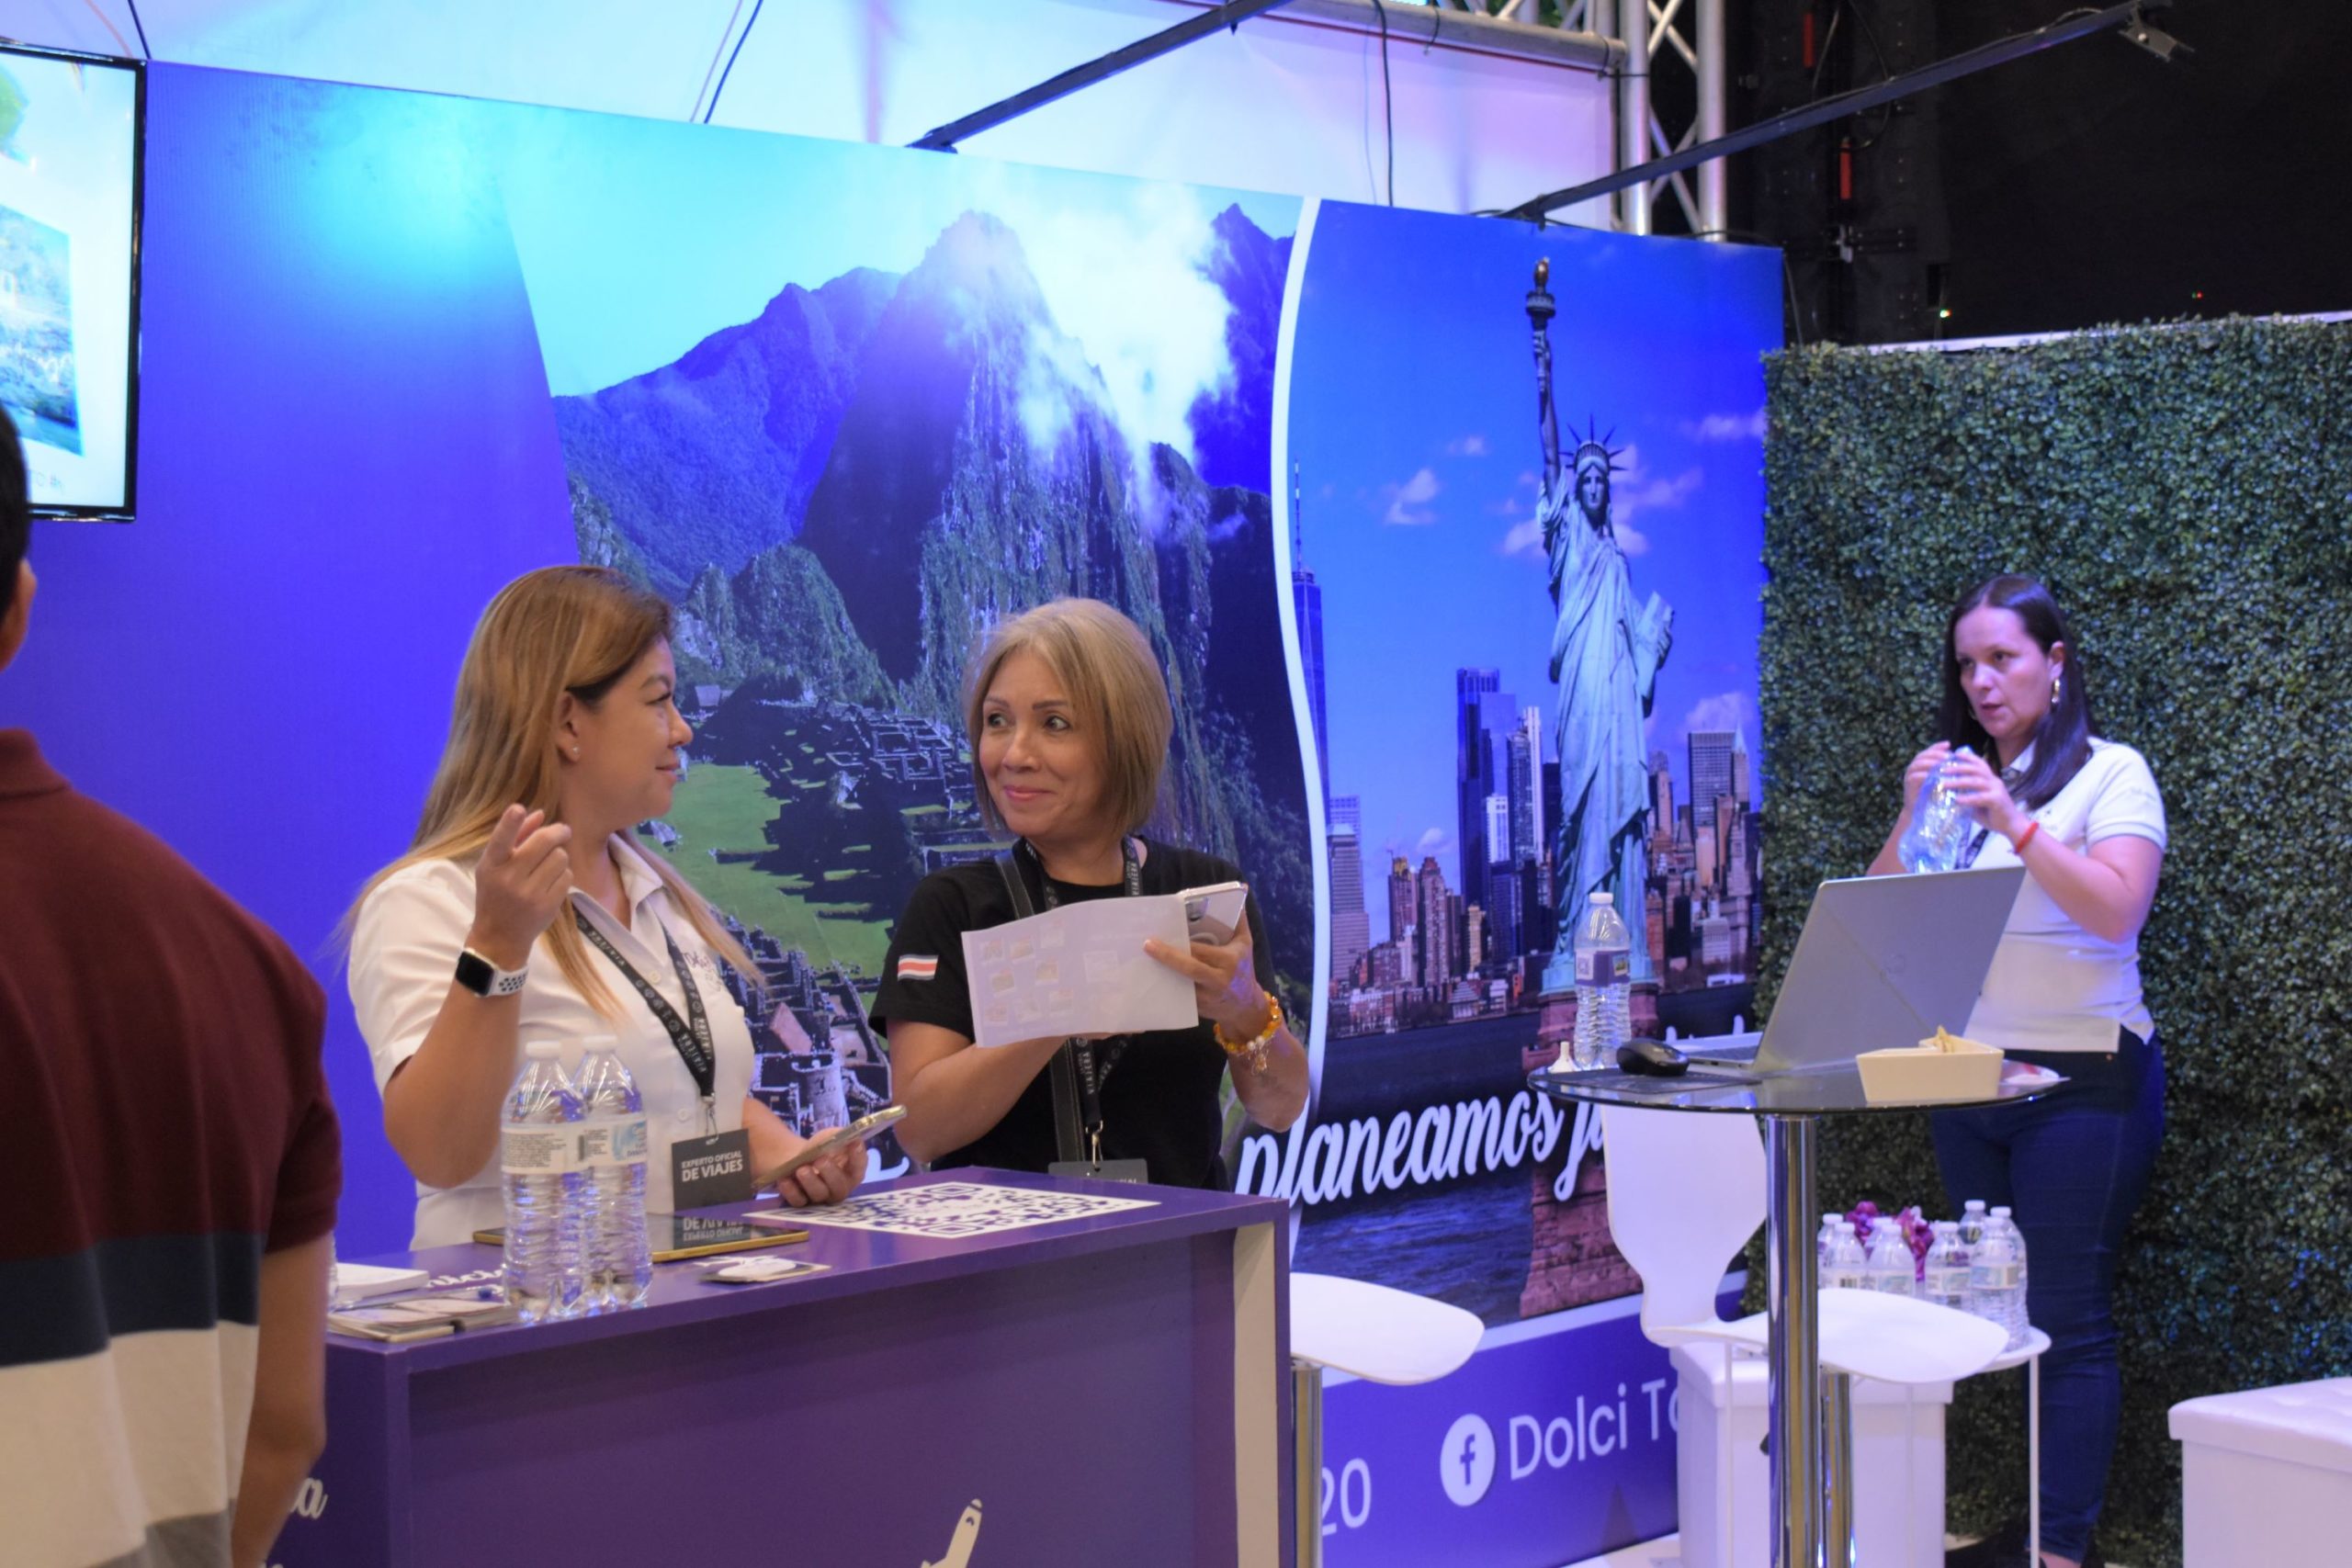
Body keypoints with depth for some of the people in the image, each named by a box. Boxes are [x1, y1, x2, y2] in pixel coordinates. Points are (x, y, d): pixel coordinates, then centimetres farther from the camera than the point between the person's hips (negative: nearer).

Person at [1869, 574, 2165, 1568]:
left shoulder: (2112, 774, -2)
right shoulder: (1958, 781, 13)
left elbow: (2117, 909, -17)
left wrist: (2016, 825, -22)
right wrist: (1912, 820, -6)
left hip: (2082, 1075, -6)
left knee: (2068, 1320, -5)